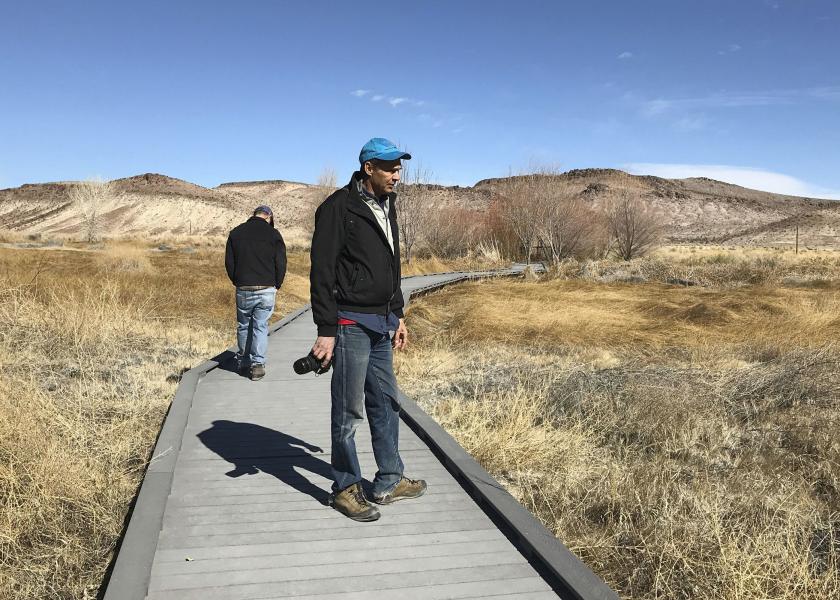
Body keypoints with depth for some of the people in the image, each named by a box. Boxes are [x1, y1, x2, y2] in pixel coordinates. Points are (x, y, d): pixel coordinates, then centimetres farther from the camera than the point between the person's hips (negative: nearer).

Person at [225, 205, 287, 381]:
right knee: (261, 326, 5)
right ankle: (258, 364, -1)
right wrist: (276, 285, 9)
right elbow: (281, 264, -5)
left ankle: (243, 362, 26)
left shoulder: (235, 233, 3)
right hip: (266, 290, -2)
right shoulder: (273, 234, -5)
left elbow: (229, 262, 5)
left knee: (243, 326, 16)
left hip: (243, 290, 2)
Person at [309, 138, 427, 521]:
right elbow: (322, 272, -15)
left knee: (386, 402, 14)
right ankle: (345, 489, 15)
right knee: (349, 411, 1)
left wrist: (397, 315, 20)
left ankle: (389, 482, 26)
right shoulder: (338, 208, -13)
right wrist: (326, 330, -18)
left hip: (381, 323, 9)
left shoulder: (386, 206, 14)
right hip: (351, 324, -8)